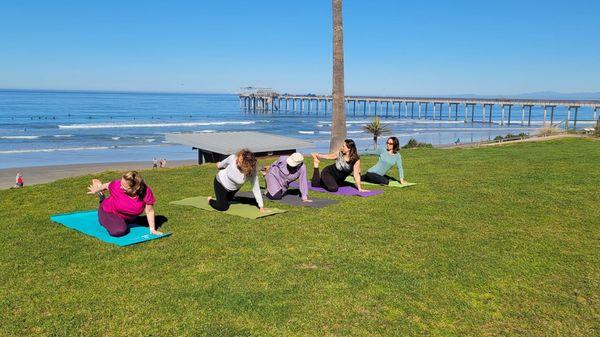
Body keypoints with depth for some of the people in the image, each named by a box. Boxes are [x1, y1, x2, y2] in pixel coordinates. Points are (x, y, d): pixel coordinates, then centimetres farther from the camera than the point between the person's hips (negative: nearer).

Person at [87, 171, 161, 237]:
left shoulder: (146, 192, -36)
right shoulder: (117, 185, -36)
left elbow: (150, 211, -26)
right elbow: (106, 186, -12)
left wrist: (152, 229, -22)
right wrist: (97, 190, 8)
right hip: (109, 212, -3)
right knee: (119, 231, -29)